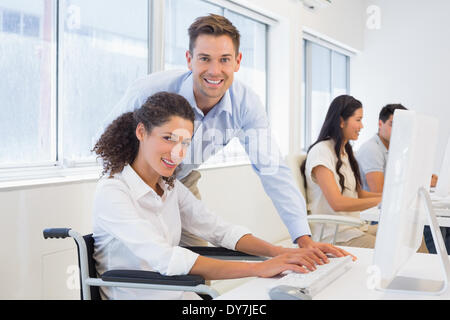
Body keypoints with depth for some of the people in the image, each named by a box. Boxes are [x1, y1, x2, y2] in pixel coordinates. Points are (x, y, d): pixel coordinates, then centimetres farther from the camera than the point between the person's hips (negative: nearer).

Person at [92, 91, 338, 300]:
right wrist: (259, 269, -29)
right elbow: (166, 260, -26)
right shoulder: (112, 193, -15)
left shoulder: (170, 187, 7)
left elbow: (219, 230, 3)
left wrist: (278, 252, -13)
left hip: (176, 296, 6)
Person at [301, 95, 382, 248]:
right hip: (334, 235, -9)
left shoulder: (345, 152, 20)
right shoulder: (321, 151, -11)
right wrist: (381, 200, -17)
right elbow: (337, 203, -20)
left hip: (355, 227, 9)